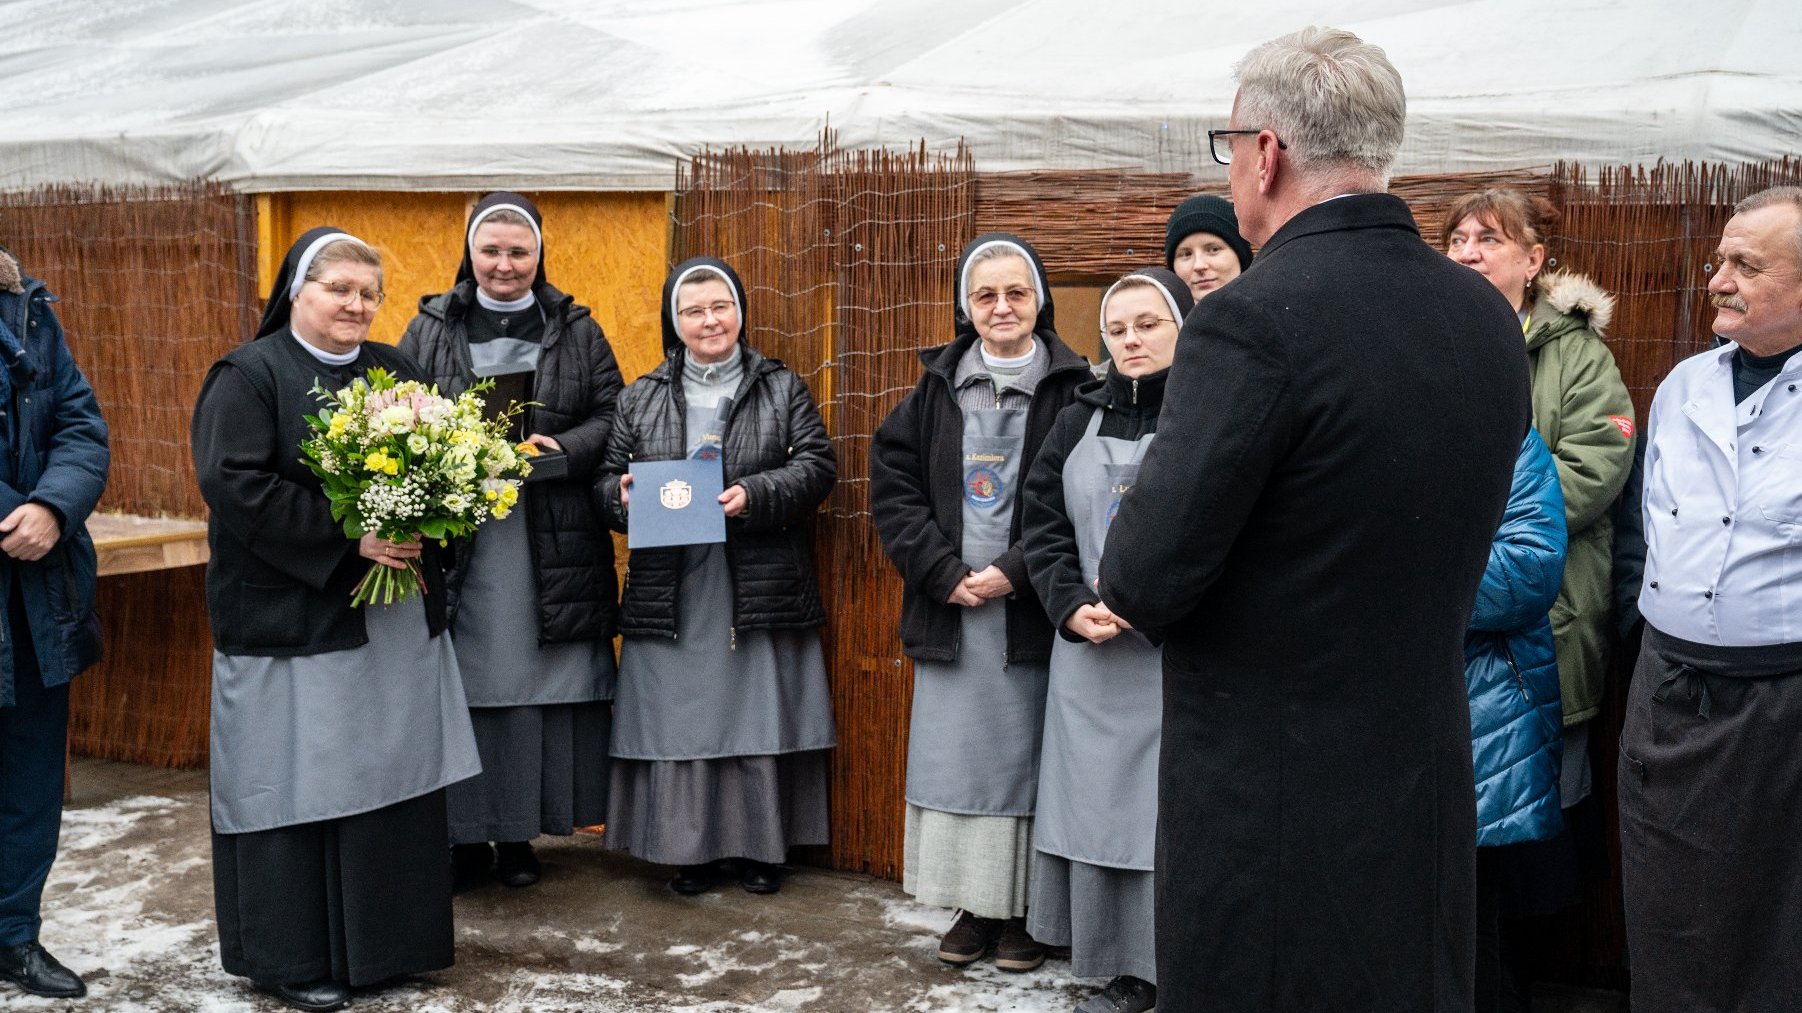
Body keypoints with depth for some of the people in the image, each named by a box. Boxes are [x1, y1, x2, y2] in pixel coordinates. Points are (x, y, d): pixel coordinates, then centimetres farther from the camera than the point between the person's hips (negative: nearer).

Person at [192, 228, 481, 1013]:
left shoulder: (393, 371, 14)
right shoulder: (248, 377, -5)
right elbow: (233, 484, -17)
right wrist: (348, 539, -21)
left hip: (400, 618, 6)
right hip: (294, 619, -6)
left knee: (394, 778, 8)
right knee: (298, 787, -1)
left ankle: (383, 941, 20)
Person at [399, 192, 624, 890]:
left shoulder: (576, 331, 10)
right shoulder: (430, 329, 9)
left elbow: (612, 415, 6)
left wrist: (562, 450, -13)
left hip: (549, 545, 0)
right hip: (456, 541, 0)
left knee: (532, 686, 2)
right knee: (462, 685, -1)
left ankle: (517, 833, 14)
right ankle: (464, 833, 9)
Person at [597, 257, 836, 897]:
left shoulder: (783, 389, 8)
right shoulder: (641, 398, 13)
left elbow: (817, 466, -2)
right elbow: (607, 478, 13)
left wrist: (754, 495, -17)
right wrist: (622, 494, -10)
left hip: (761, 589, -1)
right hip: (672, 595, 2)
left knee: (759, 718, 2)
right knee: (680, 719, 1)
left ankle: (759, 846, 15)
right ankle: (693, 848, 13)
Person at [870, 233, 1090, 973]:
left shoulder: (1072, 390, -3)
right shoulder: (936, 389, 8)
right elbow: (892, 482, 6)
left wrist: (1015, 572, -13)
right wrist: (943, 571, -6)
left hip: (1031, 612, -3)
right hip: (949, 612, 3)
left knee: (1027, 761, 2)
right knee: (955, 758, 6)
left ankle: (1027, 912, 13)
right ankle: (974, 907, 17)